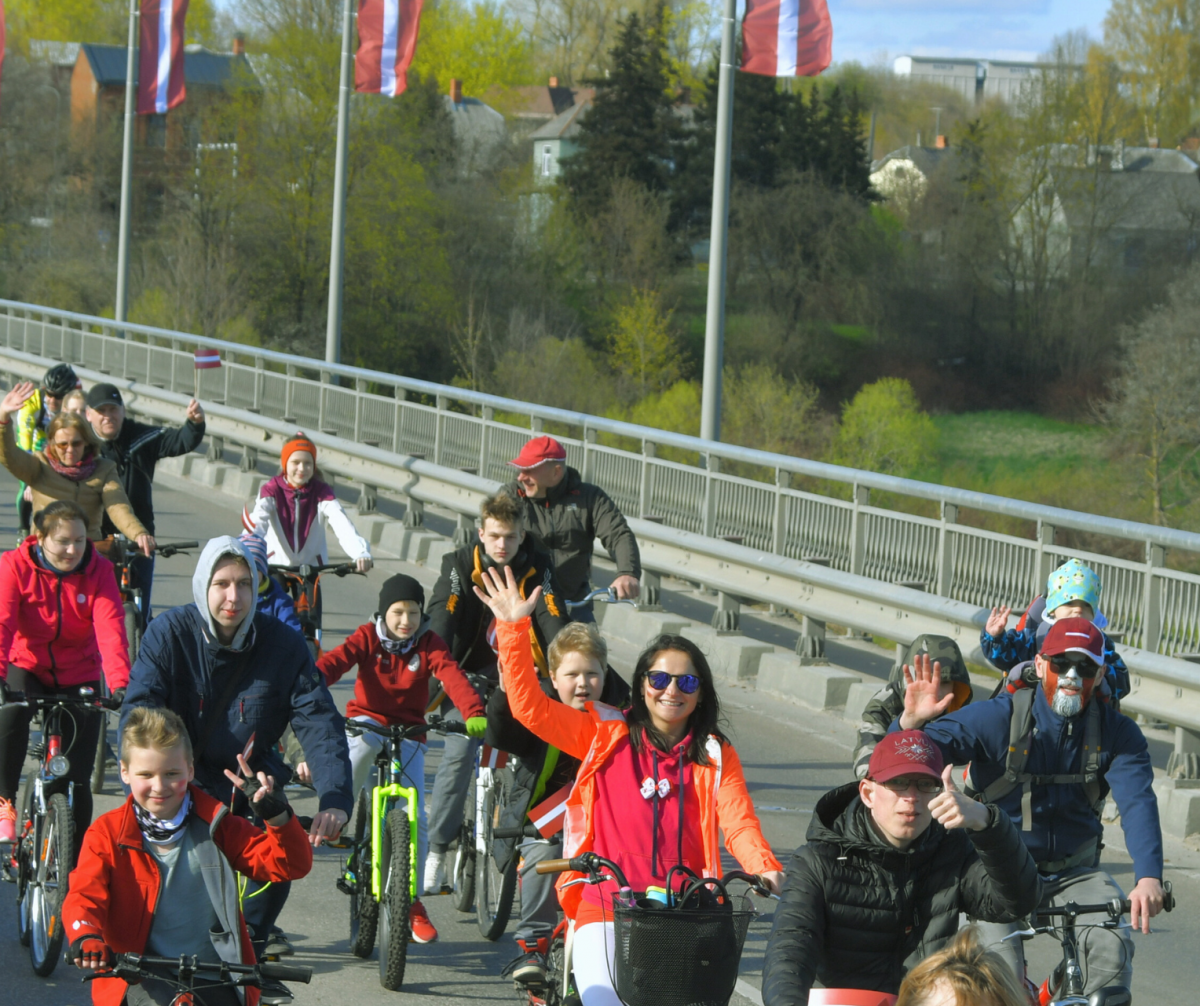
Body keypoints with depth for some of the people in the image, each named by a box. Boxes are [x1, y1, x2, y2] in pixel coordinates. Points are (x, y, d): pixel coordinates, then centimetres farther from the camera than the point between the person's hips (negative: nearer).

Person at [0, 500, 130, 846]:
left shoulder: (98, 571, -13)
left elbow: (111, 631, -26)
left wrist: (120, 686, -41)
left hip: (79, 676, 1)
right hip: (28, 666, -1)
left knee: (76, 778, -4)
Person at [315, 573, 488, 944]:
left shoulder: (429, 644, -7)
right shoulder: (368, 637, -7)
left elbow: (452, 676, -23)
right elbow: (337, 660, -24)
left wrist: (473, 713, -42)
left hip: (408, 732, 1)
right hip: (368, 719, -1)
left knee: (416, 818, -7)